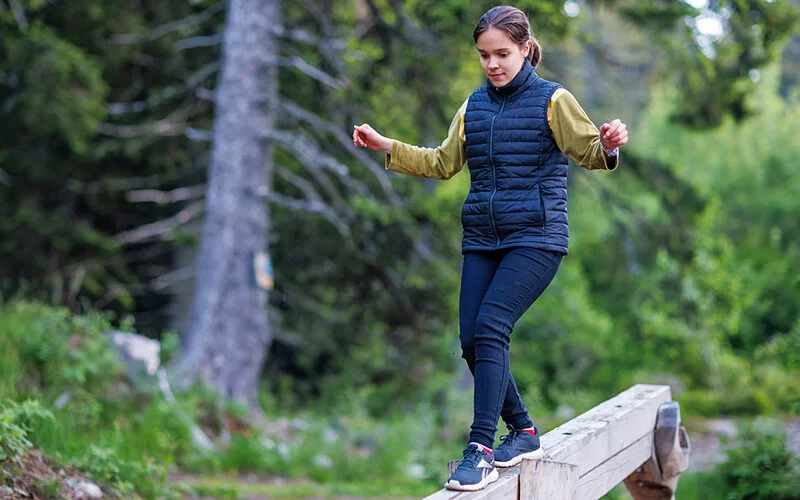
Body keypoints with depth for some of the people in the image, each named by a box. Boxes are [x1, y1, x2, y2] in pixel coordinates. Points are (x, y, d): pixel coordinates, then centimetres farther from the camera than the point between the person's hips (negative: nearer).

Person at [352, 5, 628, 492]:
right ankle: (524, 432, 19)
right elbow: (443, 163, 22)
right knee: (472, 341, -1)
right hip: (482, 240, 6)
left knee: (490, 328, -21)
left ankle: (480, 452, -19)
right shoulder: (474, 106, 15)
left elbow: (589, 151, -7)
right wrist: (385, 145, 16)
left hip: (535, 239, -6)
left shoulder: (553, 100, -1)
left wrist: (610, 145, -30)